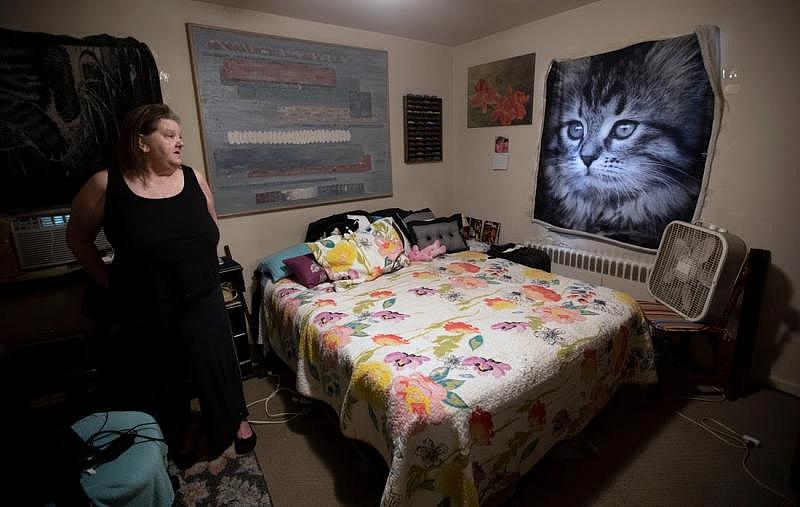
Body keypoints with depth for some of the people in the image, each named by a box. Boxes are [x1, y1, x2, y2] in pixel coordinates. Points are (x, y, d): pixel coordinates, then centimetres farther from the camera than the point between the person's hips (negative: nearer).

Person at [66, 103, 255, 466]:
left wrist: (195, 270, 7)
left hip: (201, 301, 2)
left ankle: (236, 418, 38)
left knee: (216, 364, 12)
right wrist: (109, 282, 1)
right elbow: (77, 238, 3)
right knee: (160, 377, 17)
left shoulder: (193, 179, -2)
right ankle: (181, 432, 44)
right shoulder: (106, 185, -9)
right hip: (142, 308, -1)